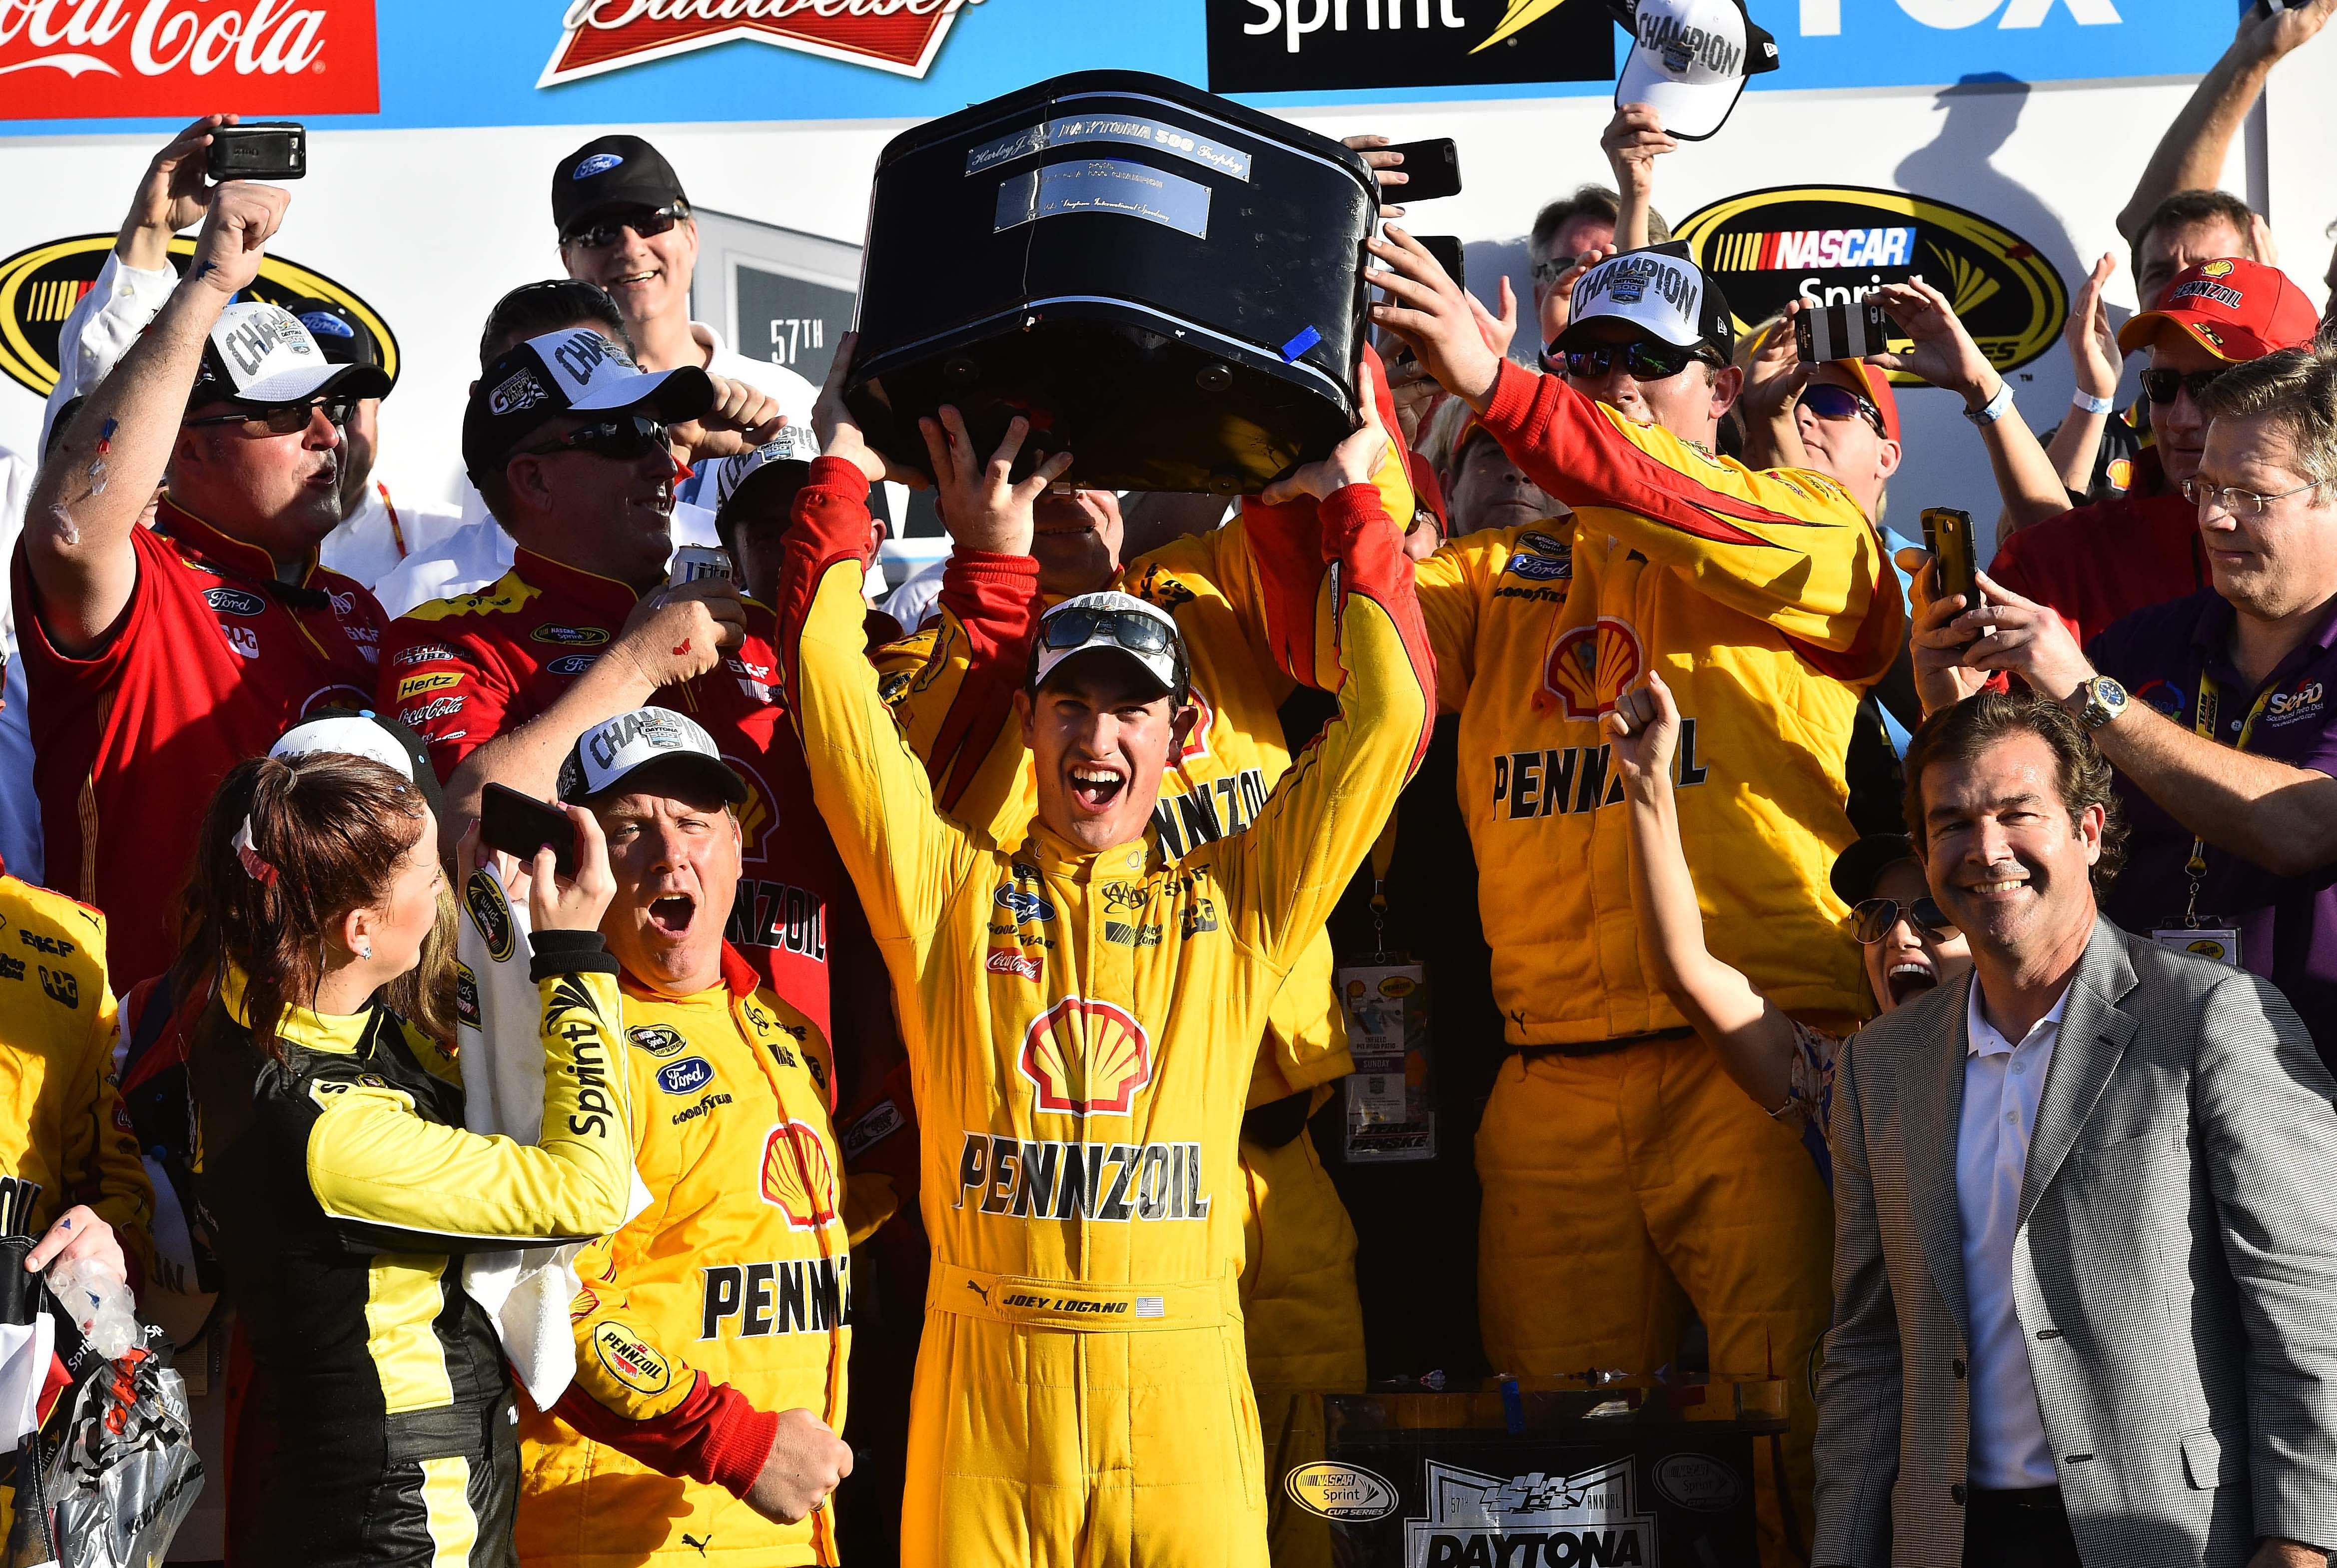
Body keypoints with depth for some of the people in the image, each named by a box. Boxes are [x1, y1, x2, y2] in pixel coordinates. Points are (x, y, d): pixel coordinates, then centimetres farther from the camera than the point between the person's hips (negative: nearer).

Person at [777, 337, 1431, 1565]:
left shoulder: (1234, 906, 10)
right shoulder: (952, 889, 9)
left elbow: (1387, 716, 7)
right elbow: (829, 679, 5)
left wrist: (1352, 498, 10)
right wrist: (845, 471, 10)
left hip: (1180, 1376, 0)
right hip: (984, 1371, 0)